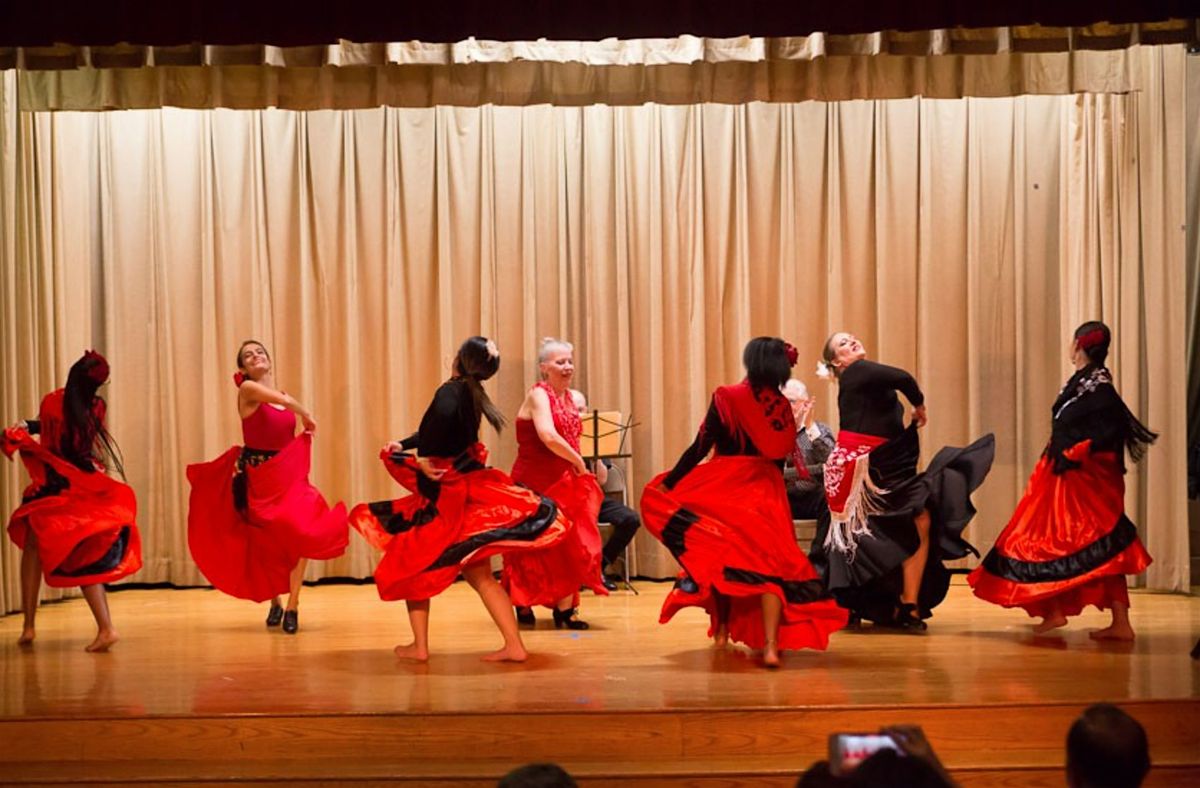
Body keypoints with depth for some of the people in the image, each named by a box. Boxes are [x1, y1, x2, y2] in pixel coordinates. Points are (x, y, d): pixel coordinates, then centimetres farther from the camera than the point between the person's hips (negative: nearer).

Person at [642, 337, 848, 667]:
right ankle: (771, 644, -14)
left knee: (717, 559, 16)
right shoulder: (782, 407, 4)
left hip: (722, 489, -3)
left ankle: (722, 628, 19)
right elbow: (779, 458, 11)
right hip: (766, 493, 3)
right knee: (770, 565, -1)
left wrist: (666, 483, -5)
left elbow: (700, 448, -9)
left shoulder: (727, 397, -7)